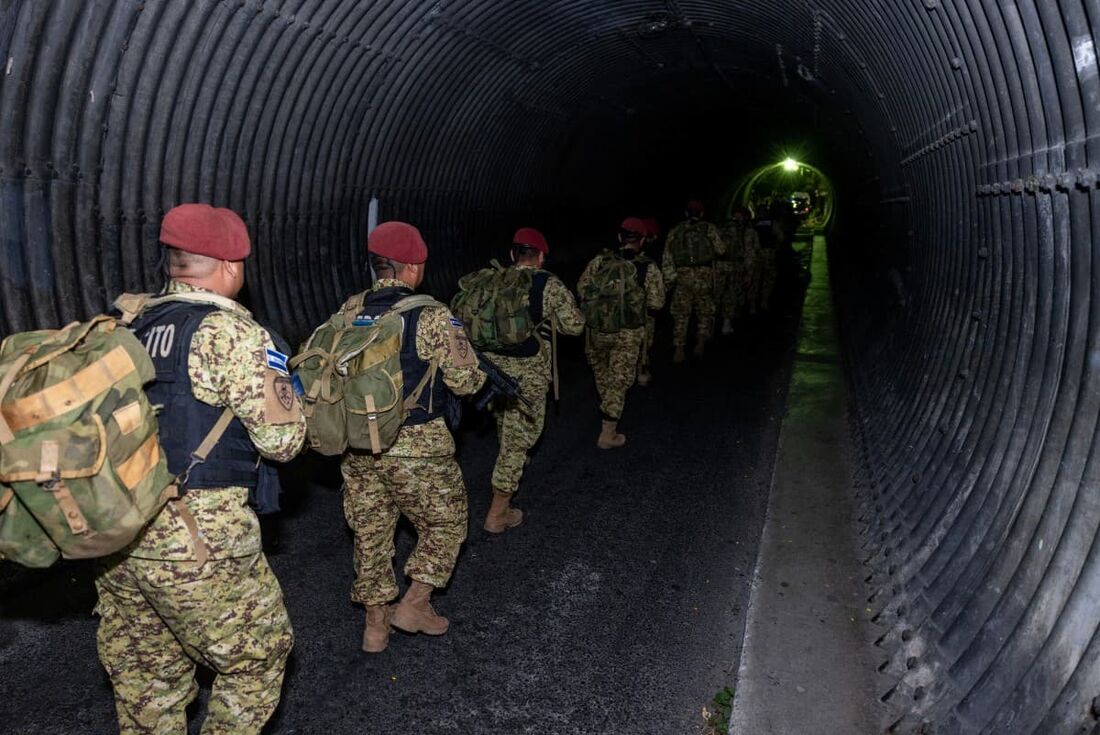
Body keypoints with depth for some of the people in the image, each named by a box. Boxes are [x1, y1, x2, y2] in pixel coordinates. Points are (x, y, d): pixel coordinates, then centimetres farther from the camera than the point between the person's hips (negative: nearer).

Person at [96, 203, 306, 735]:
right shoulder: (229, 330, -12)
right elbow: (282, 440, -13)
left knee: (146, 674, 22)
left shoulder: (128, 325, 8)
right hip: (191, 539, -7)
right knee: (257, 654, 13)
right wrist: (286, 393, 7)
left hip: (109, 532, 7)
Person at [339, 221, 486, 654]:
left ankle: (375, 622, 30)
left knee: (371, 529, 18)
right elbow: (466, 381, -13)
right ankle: (414, 606, 19)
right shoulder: (432, 317, -15)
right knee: (445, 523, 18)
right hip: (416, 447, -5)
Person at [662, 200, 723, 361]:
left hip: (682, 275, 1)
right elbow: (720, 250, 6)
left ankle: (678, 350, 4)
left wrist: (670, 278, 5)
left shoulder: (675, 231, 7)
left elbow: (667, 257, 3)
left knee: (681, 314, 7)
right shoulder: (709, 229, 3)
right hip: (704, 274, -1)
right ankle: (700, 343, 4)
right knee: (705, 312, 14)